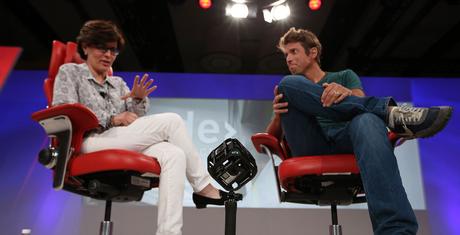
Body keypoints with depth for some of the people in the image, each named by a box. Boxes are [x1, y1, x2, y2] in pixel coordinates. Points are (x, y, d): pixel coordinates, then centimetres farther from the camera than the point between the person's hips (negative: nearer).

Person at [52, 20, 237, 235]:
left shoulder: (117, 83, 24)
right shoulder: (69, 71, 11)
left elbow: (134, 123, 16)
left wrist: (139, 100, -6)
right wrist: (112, 119, -12)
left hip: (125, 145, 6)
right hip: (91, 143, -6)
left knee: (173, 154, -26)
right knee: (171, 120, -20)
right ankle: (202, 186, -10)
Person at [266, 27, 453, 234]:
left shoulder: (344, 76, 27)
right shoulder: (289, 90, 30)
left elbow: (362, 105, 5)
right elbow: (270, 139, 16)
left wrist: (347, 93, -18)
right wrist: (278, 115, -7)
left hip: (345, 139, -1)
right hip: (310, 149, 1)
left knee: (367, 120, -36)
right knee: (287, 84, -18)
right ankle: (388, 110, -23)